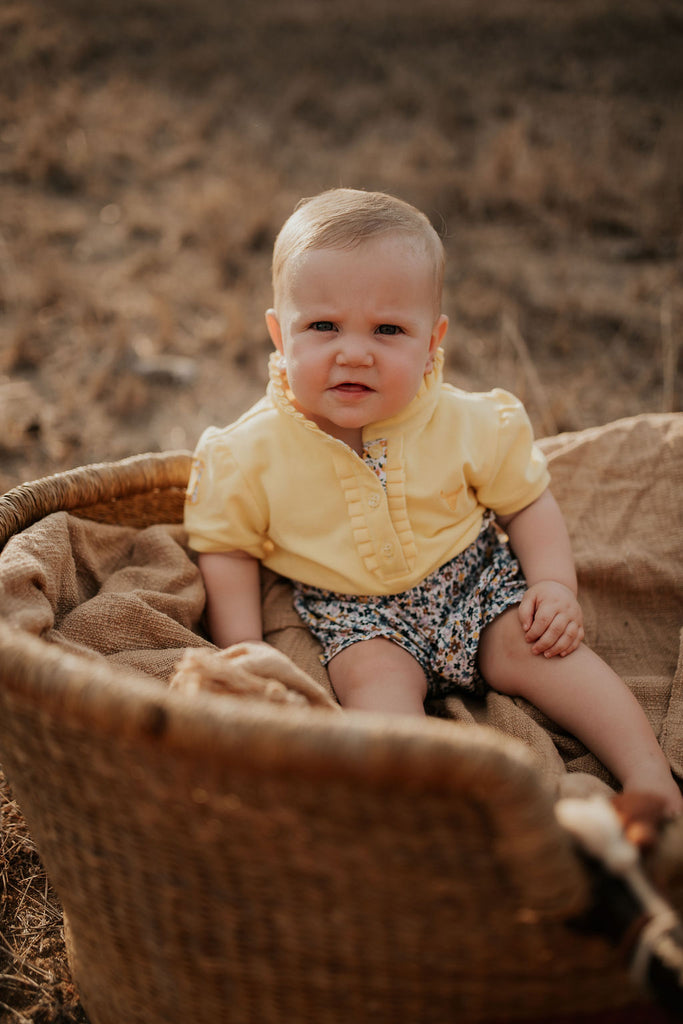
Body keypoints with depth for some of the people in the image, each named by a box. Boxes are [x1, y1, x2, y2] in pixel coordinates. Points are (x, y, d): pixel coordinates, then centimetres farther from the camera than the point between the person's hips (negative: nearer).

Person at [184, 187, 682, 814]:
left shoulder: (469, 426, -12)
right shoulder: (253, 453, -15)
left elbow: (527, 502, 2)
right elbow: (226, 549, -4)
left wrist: (556, 585, -11)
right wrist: (244, 652, -14)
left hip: (473, 580, 1)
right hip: (352, 612, -1)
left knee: (530, 650, -16)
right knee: (375, 675, -28)